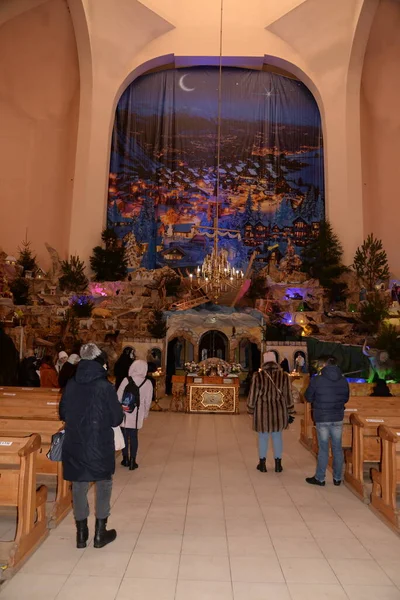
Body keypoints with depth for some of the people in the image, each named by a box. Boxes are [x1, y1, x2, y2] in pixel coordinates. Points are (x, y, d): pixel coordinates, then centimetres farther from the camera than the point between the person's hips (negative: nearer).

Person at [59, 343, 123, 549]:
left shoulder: (70, 385, -4)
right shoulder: (105, 387, -17)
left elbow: (62, 414, 6)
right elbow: (117, 419, -12)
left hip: (74, 446, 4)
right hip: (100, 446, -3)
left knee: (79, 487, 16)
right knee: (103, 485, 15)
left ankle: (81, 534, 27)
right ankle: (100, 533, 22)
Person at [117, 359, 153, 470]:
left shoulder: (126, 380, -10)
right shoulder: (147, 383, -6)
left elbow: (118, 396, -6)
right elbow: (148, 401, 0)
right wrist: (145, 413, 15)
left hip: (124, 412, 0)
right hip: (137, 414, 0)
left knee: (124, 435, 13)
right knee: (134, 436, 9)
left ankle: (125, 459, 23)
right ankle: (132, 461, 12)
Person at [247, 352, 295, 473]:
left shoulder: (258, 376, -8)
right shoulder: (284, 376, -2)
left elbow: (253, 395, -4)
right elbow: (288, 396, 2)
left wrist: (251, 410, 9)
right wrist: (289, 413, 10)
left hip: (262, 410, -2)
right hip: (279, 410, 2)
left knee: (263, 437, 11)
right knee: (277, 436, 15)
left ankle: (262, 464, 22)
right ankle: (278, 464, 22)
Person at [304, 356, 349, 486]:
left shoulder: (316, 380, -12)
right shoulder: (343, 380, -1)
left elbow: (308, 398, -2)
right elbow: (346, 398, 12)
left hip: (322, 418, -3)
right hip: (338, 418, 3)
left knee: (323, 449, 5)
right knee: (337, 448, 12)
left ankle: (320, 478, 15)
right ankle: (337, 478, 22)